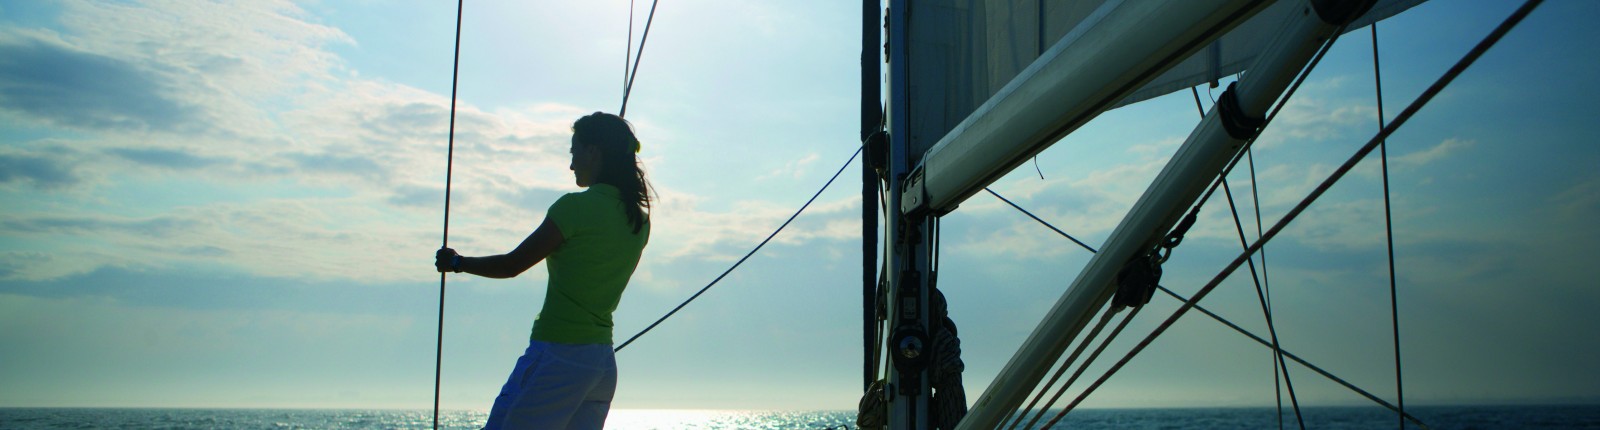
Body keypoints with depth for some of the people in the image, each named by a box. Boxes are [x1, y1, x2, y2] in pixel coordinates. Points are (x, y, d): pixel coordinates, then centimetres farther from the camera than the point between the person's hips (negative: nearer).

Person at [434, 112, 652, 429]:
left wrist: (456, 262, 11)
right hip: (604, 363, 8)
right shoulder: (639, 219, 9)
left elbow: (511, 265, -5)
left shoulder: (576, 206, -12)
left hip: (557, 355, -7)